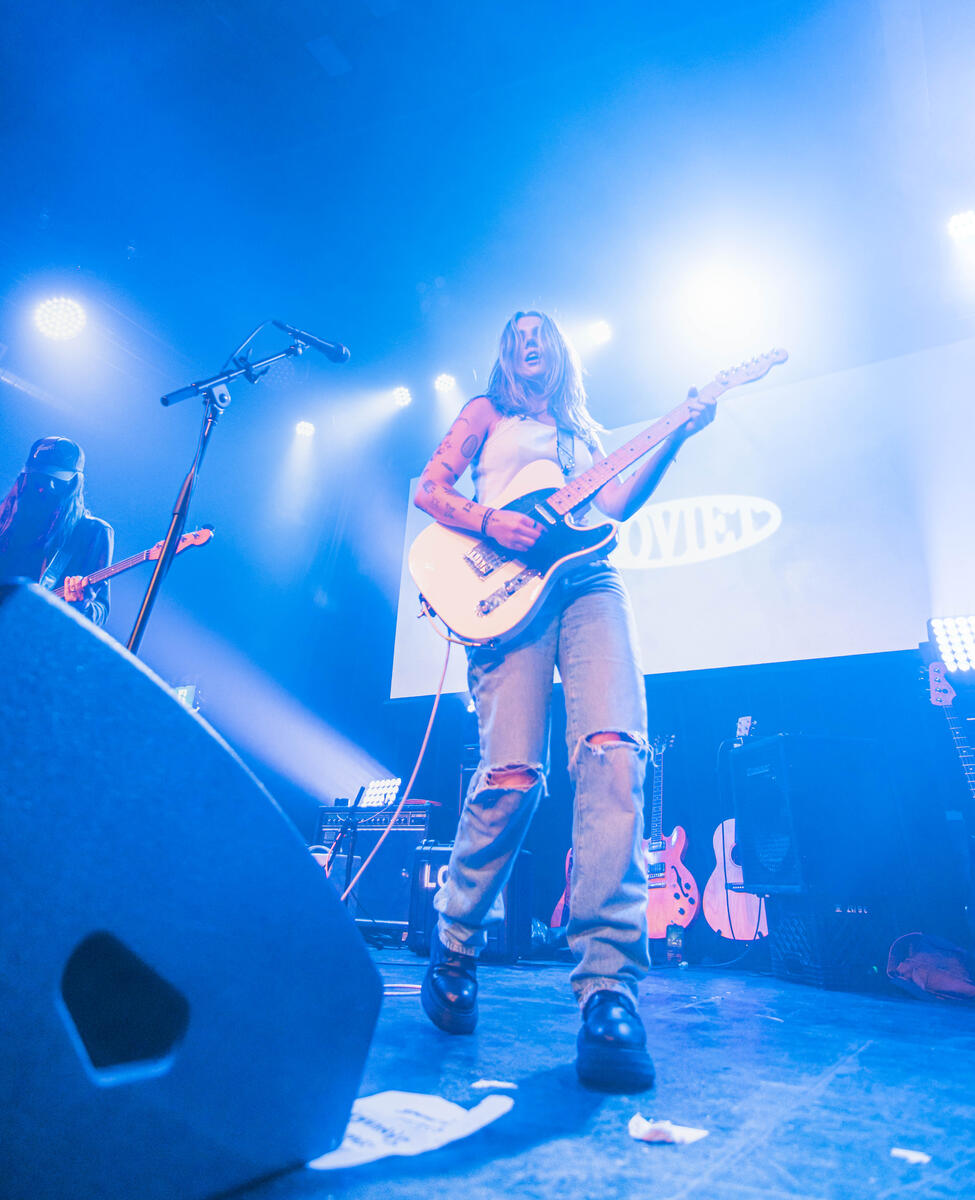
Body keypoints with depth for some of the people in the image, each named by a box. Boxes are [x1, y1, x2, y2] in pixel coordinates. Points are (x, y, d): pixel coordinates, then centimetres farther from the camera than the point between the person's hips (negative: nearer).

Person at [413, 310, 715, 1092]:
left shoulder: (586, 432, 33)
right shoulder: (487, 413, 24)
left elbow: (615, 506, 18)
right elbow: (430, 489, 12)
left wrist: (674, 439, 6)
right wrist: (489, 521, -8)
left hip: (588, 582, 3)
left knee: (614, 751, -23)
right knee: (512, 777, -16)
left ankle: (610, 992, -22)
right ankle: (453, 952, 8)